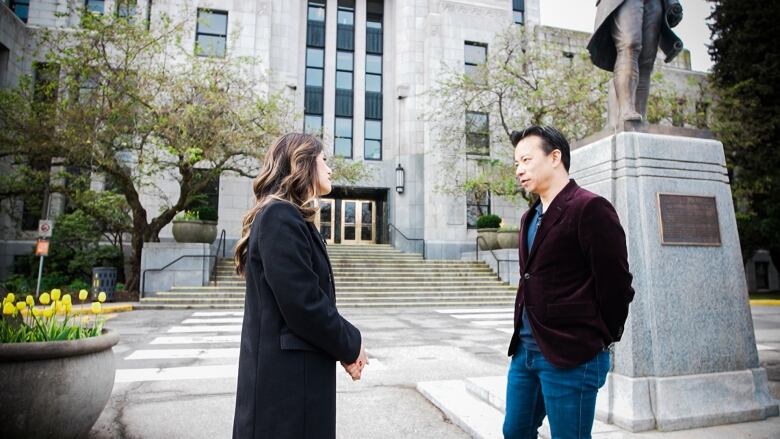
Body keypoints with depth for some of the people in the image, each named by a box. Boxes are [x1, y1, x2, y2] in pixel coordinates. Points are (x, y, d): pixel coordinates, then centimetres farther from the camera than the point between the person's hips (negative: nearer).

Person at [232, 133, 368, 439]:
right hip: (285, 375, -9)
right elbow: (302, 303, -23)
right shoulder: (280, 216, -18)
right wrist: (349, 345, -8)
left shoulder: (287, 216, 13)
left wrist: (346, 343, 3)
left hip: (294, 370, 10)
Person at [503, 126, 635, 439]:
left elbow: (616, 285, -13)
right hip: (525, 350, 8)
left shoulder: (590, 208, -12)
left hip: (571, 357, -8)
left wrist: (600, 341, -4)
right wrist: (525, 337, 15)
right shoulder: (530, 218, 14)